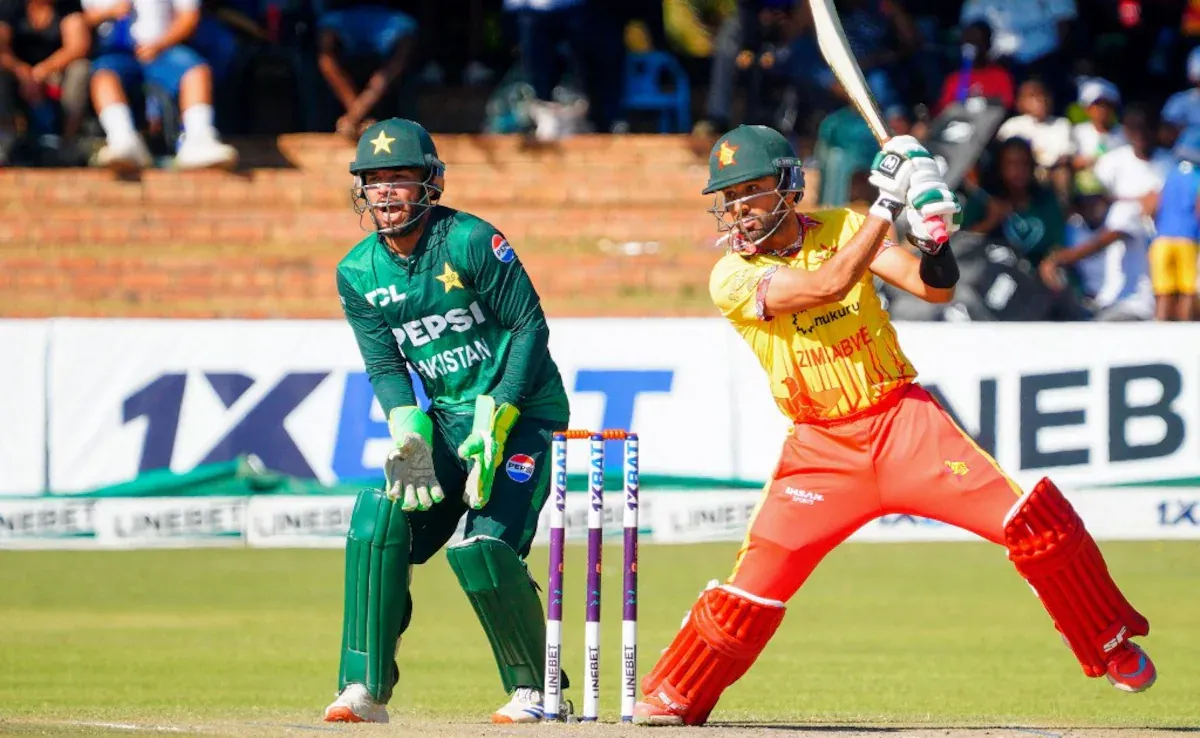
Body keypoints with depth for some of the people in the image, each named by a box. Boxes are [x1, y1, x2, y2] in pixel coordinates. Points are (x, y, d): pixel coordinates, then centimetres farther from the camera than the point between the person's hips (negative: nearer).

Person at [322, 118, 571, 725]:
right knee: (379, 523, -14)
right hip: (445, 419, 5)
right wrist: (409, 435, -18)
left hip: (523, 412, -5)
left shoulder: (471, 242, -13)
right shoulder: (358, 274, 3)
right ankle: (364, 689, -6)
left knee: (483, 548, -21)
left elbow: (530, 327, -11)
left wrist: (495, 419, -19)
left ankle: (535, 688, -1)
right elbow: (384, 366, 2)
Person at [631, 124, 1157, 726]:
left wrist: (932, 233, -26)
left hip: (903, 420, 1)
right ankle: (670, 697, 12)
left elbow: (936, 288, -6)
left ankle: (1111, 648, 4)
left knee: (1034, 519, -13)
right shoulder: (732, 276, -8)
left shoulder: (842, 228, 1)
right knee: (756, 584, -10)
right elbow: (828, 284, -24)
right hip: (821, 448, -1)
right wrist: (888, 203, -25)